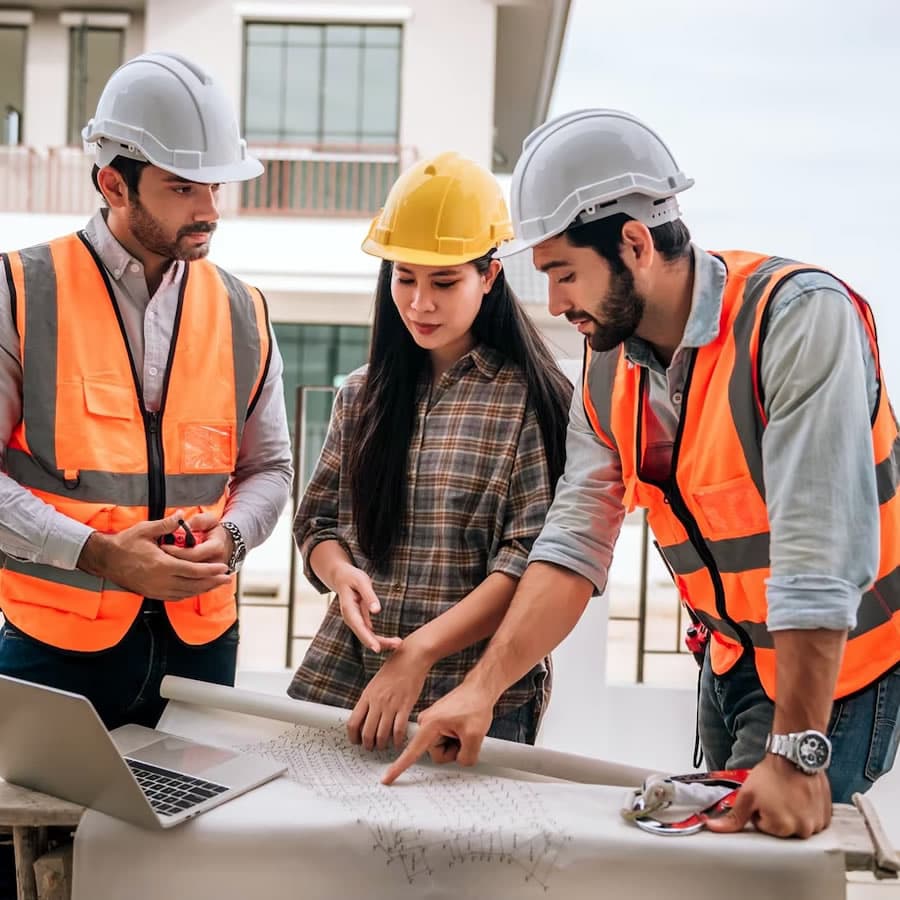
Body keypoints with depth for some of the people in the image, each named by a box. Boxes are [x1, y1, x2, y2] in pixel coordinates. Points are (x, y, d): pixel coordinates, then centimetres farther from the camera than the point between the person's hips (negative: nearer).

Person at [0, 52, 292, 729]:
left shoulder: (243, 315, 6)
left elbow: (268, 468, 14)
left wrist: (230, 536, -7)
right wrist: (97, 553, -18)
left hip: (200, 639, 3)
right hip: (55, 640, -3)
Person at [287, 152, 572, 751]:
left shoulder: (533, 399, -6)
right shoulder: (363, 394, 11)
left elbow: (533, 559, -12)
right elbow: (318, 520, 13)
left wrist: (421, 650, -20)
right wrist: (341, 574, -10)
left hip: (475, 701, -4)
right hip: (341, 675, 4)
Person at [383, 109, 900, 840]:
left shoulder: (799, 317, -25)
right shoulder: (609, 369, -3)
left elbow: (819, 554, -30)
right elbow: (574, 544, -5)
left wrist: (797, 753, -31)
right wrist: (480, 689, -13)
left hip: (836, 670, -6)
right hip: (732, 663, 6)